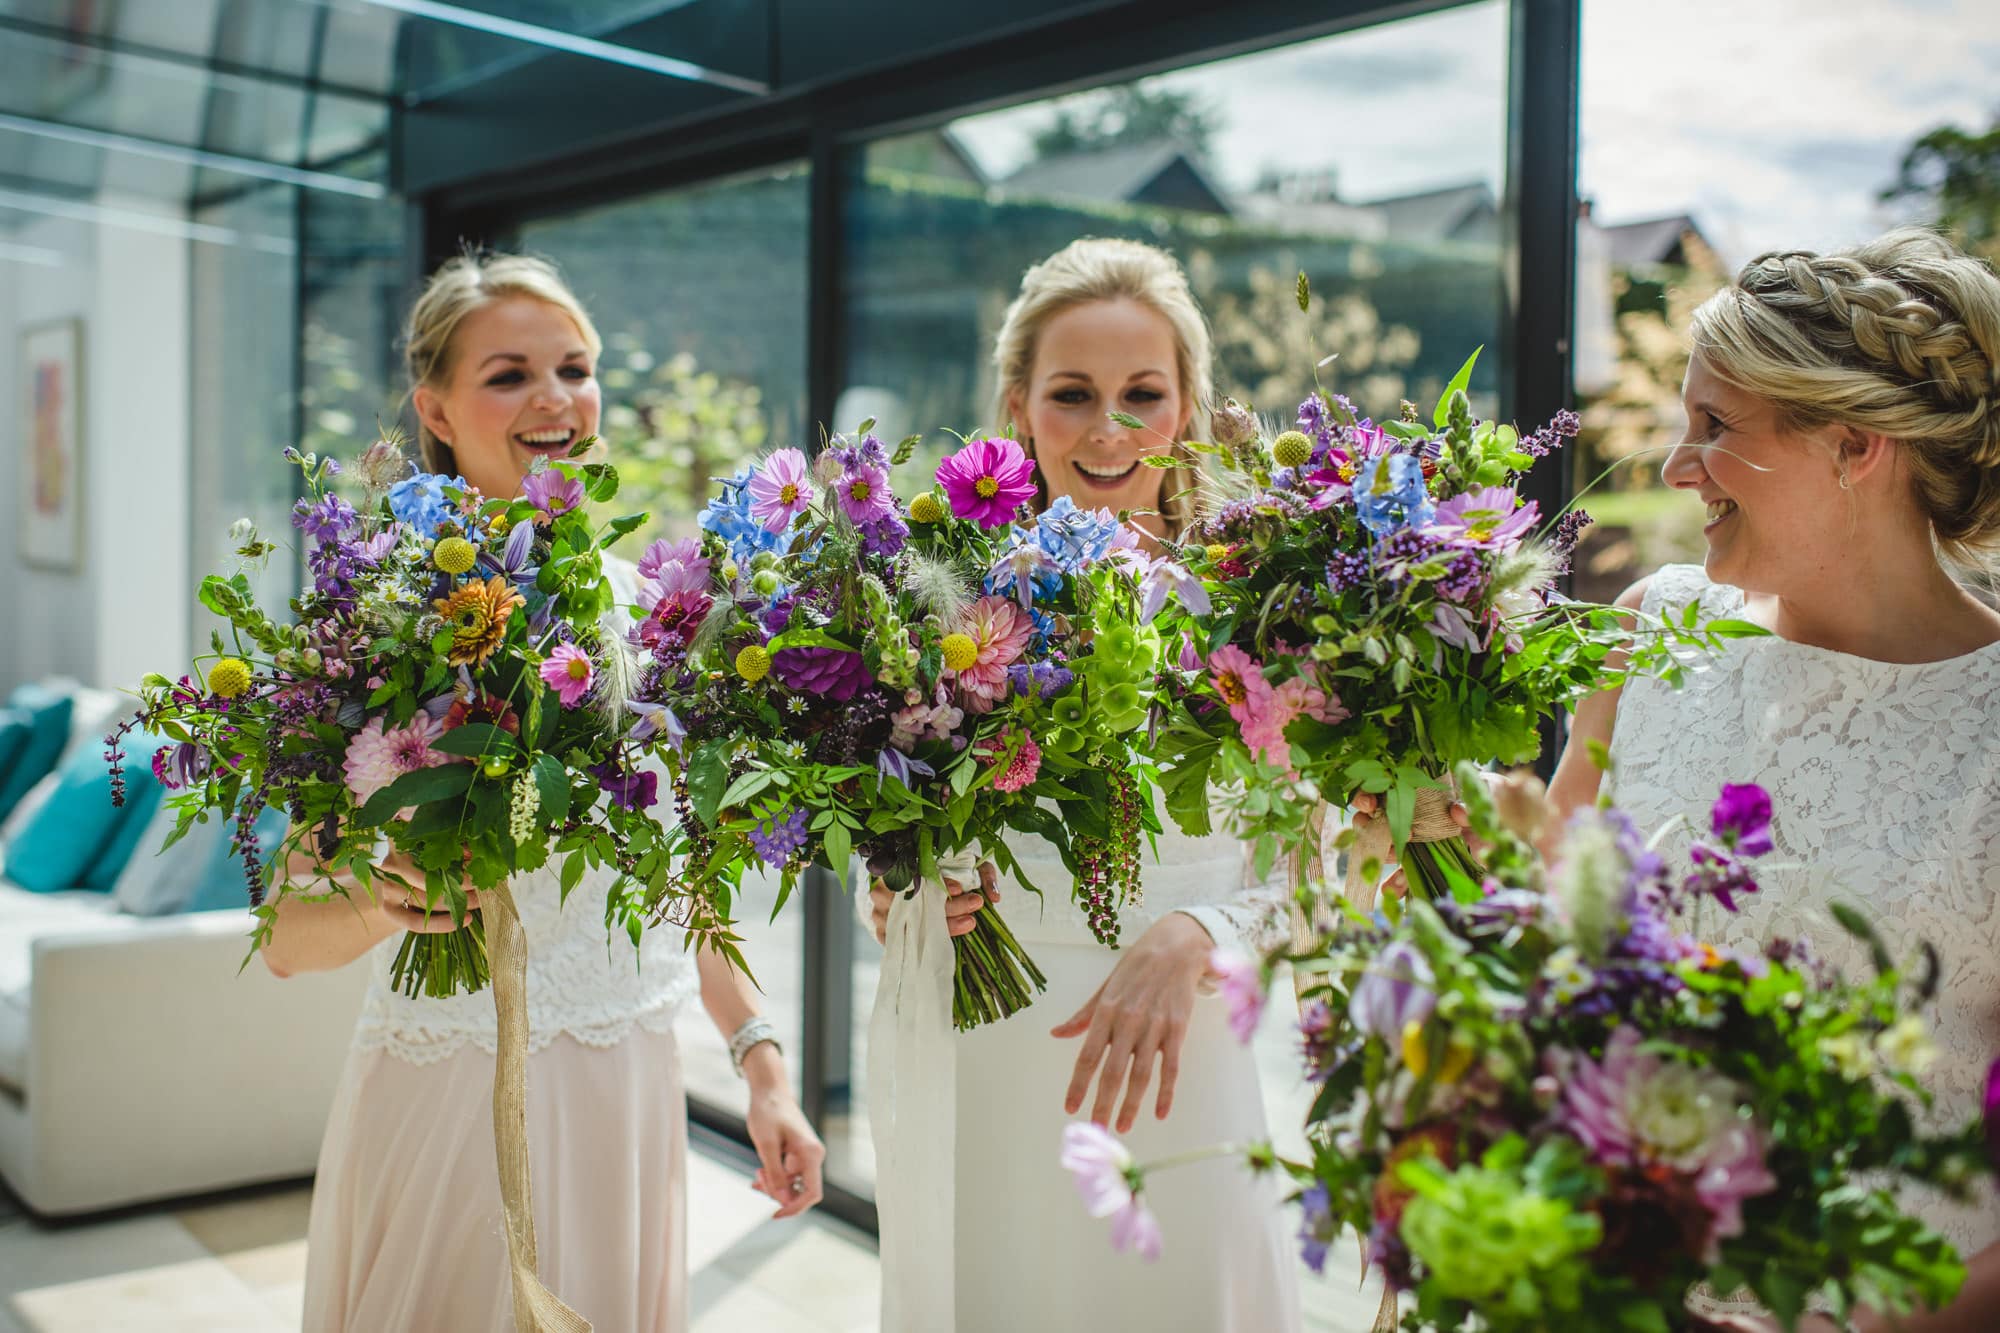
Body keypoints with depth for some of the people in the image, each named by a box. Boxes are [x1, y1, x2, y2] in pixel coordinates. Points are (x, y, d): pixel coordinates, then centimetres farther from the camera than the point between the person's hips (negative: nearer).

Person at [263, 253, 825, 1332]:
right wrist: (385, 903, -30)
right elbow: (287, 938, -10)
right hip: (448, 1107, -4)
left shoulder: (637, 602, 3)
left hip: (627, 1100, 4)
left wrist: (761, 1061, 7)